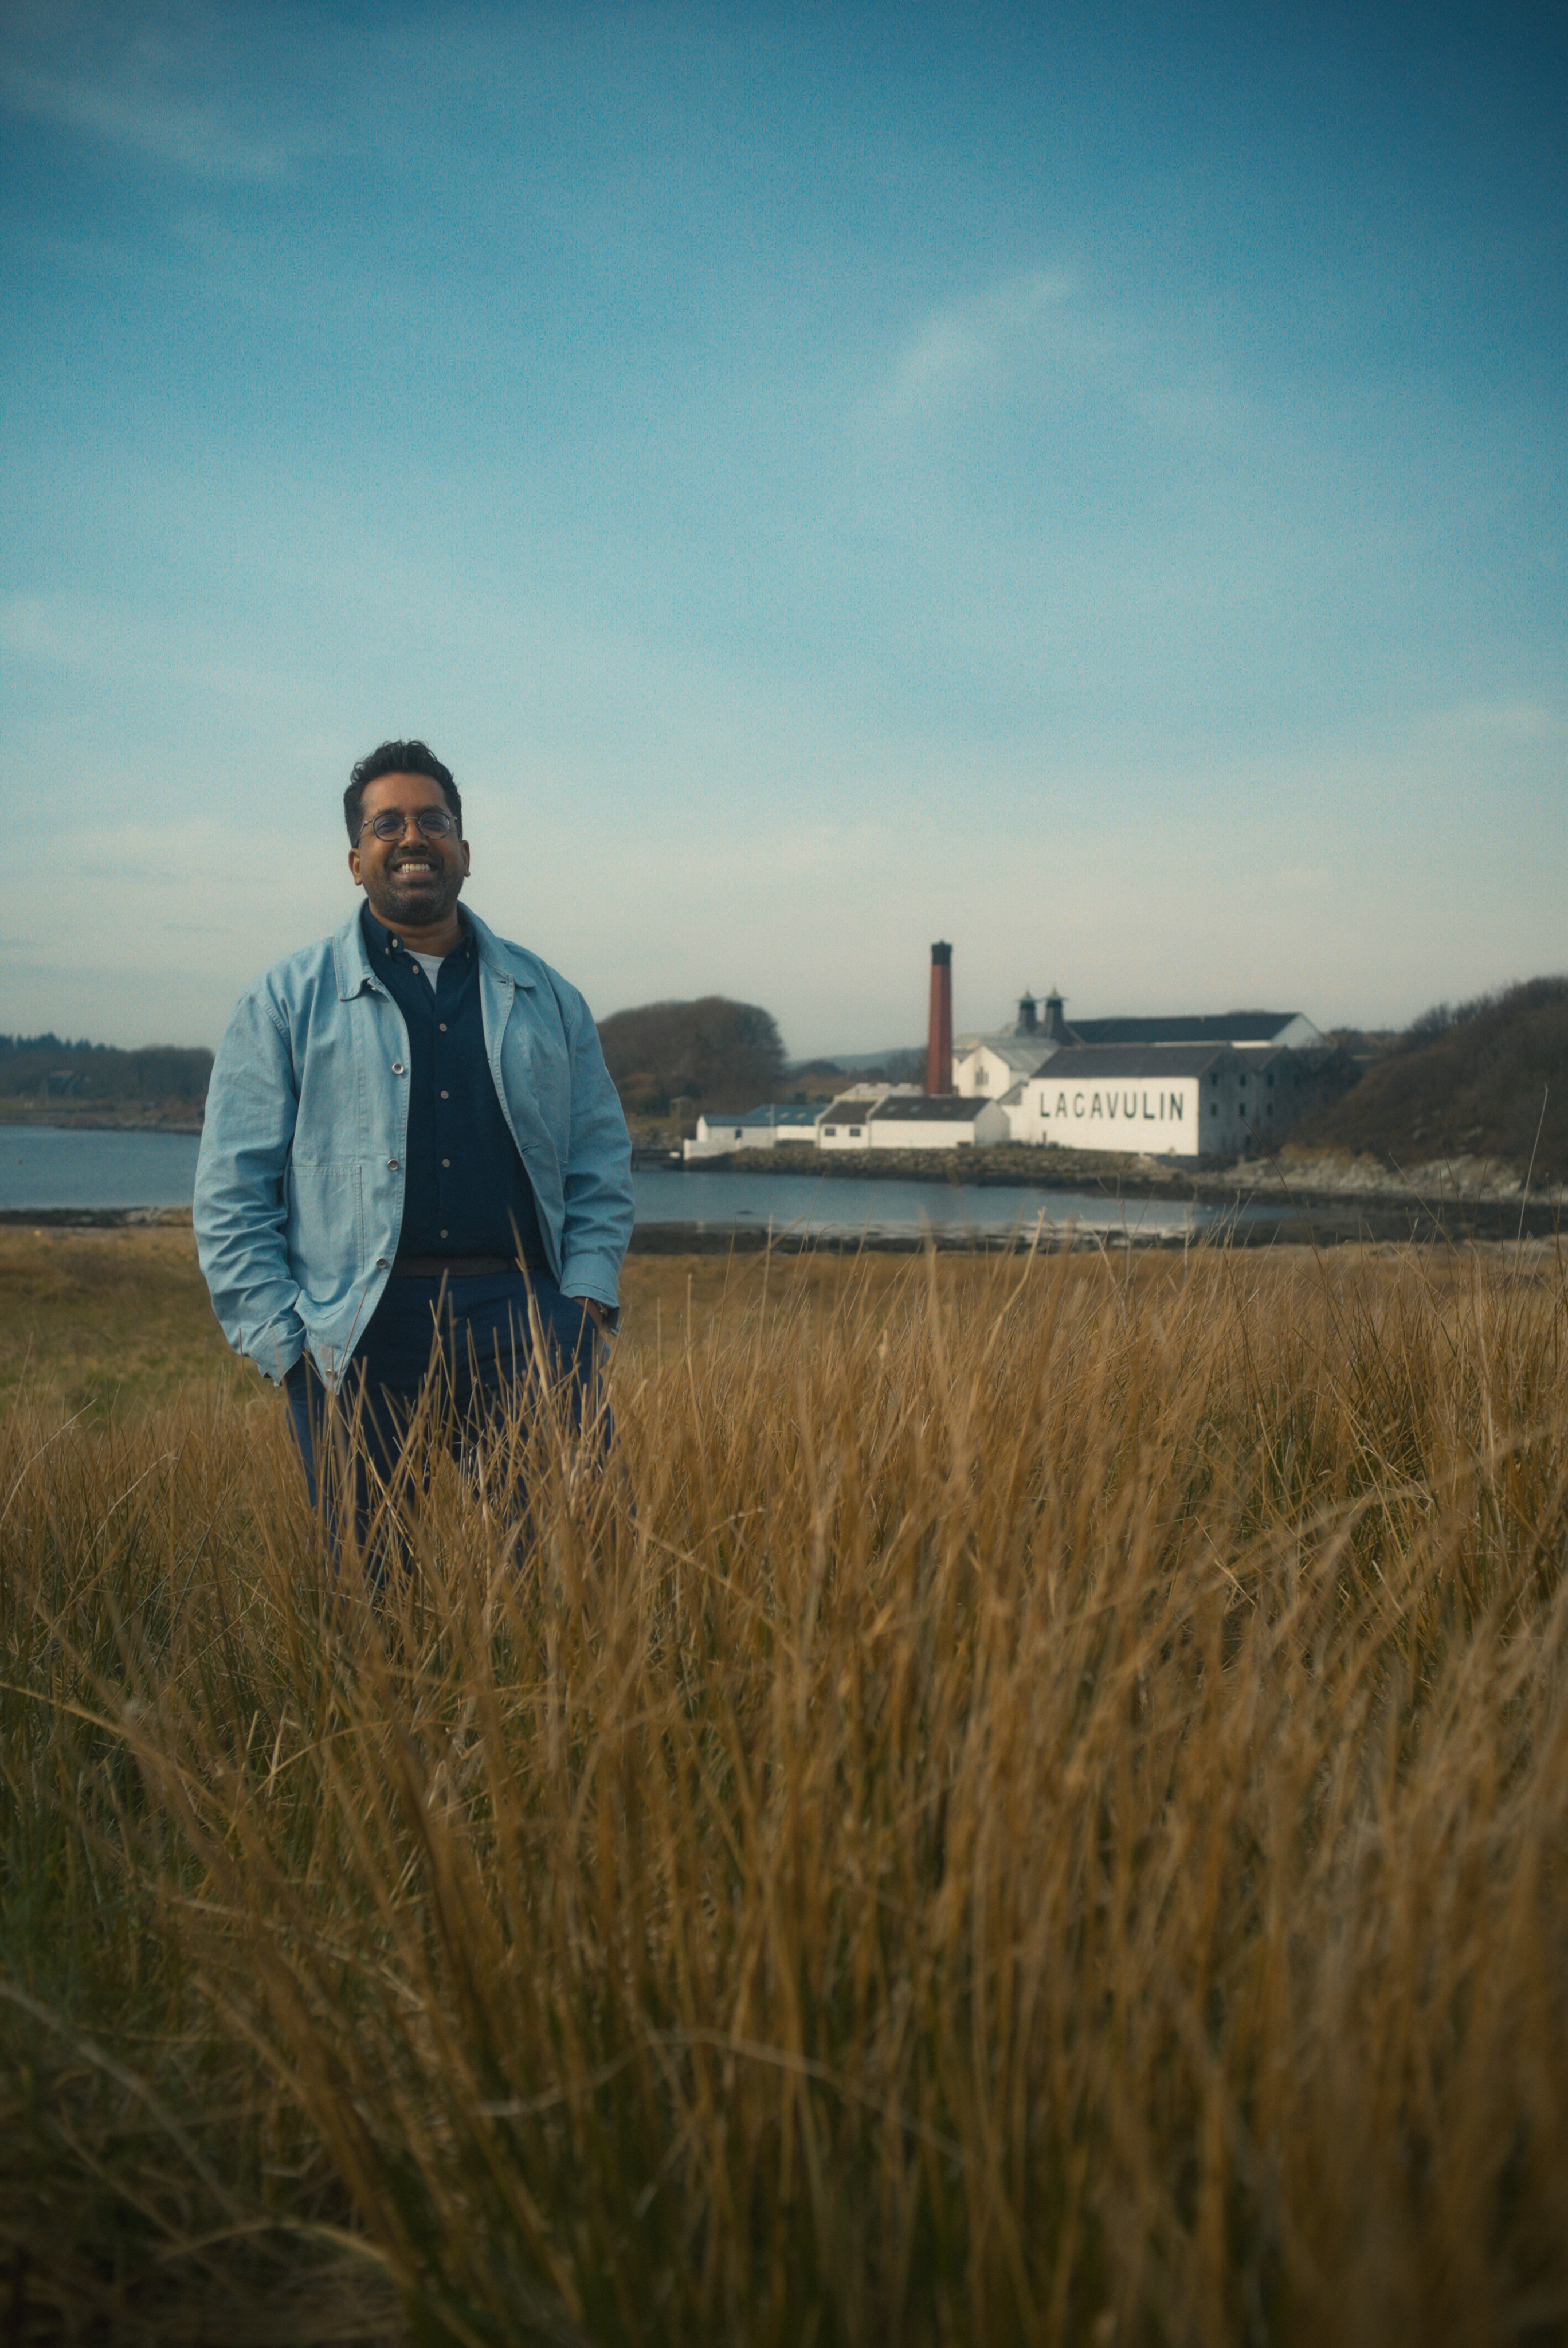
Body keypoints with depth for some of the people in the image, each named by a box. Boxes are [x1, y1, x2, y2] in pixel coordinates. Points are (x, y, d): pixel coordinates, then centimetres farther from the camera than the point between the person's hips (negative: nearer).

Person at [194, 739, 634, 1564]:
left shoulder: (547, 998, 18)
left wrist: (586, 1302, 2)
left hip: (520, 1312, 1)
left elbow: (601, 1169, 18)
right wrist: (286, 1347, -4)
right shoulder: (286, 1002, 11)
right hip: (357, 1336, -1)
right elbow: (232, 1196, 6)